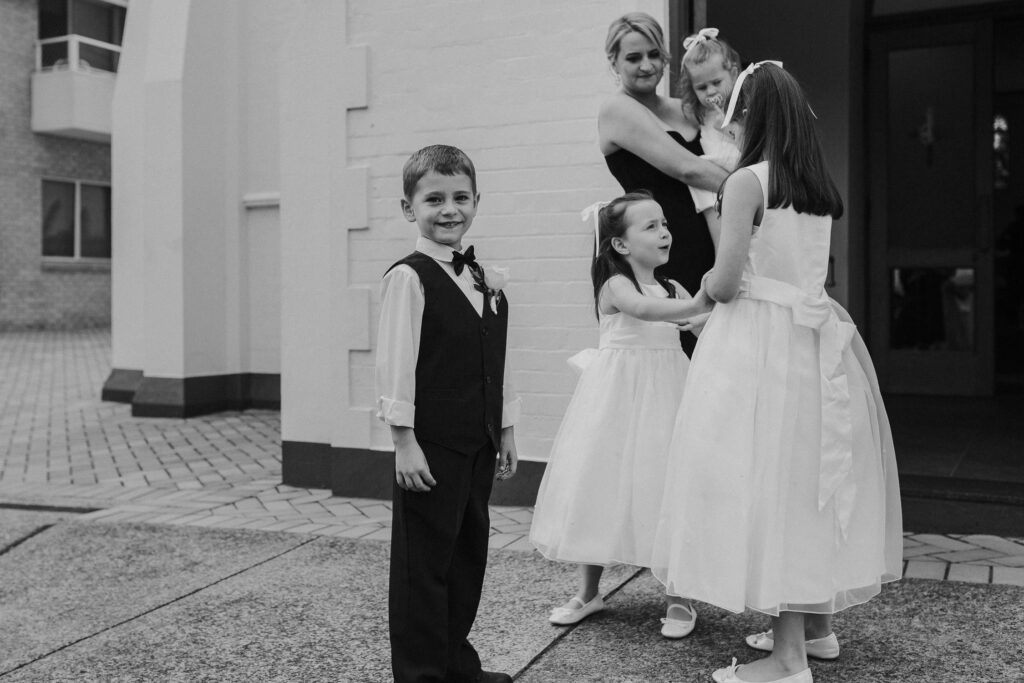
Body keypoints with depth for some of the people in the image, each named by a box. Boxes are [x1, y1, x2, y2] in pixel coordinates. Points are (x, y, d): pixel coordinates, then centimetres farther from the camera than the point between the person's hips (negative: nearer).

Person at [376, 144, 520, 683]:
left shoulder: (487, 281, 10)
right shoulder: (408, 278, -10)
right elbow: (395, 363, -13)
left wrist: (505, 431, 15)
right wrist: (404, 440, -15)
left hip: (478, 444, 7)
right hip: (430, 445, -7)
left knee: (469, 551, 16)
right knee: (423, 561, 3)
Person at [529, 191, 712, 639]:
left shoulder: (672, 288, 9)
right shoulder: (615, 285, -8)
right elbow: (644, 309, -29)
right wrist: (700, 304, -37)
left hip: (663, 398, 4)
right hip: (619, 398, -3)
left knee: (664, 489, 2)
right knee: (603, 486, 5)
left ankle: (679, 599, 15)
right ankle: (588, 592, 23)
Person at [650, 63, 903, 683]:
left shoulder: (747, 181, -10)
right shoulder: (821, 188, 11)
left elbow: (726, 282, -15)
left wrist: (706, 286, 6)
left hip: (761, 342, -7)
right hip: (816, 337, 7)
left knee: (769, 479, -3)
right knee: (813, 477, 15)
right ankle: (819, 621, 29)